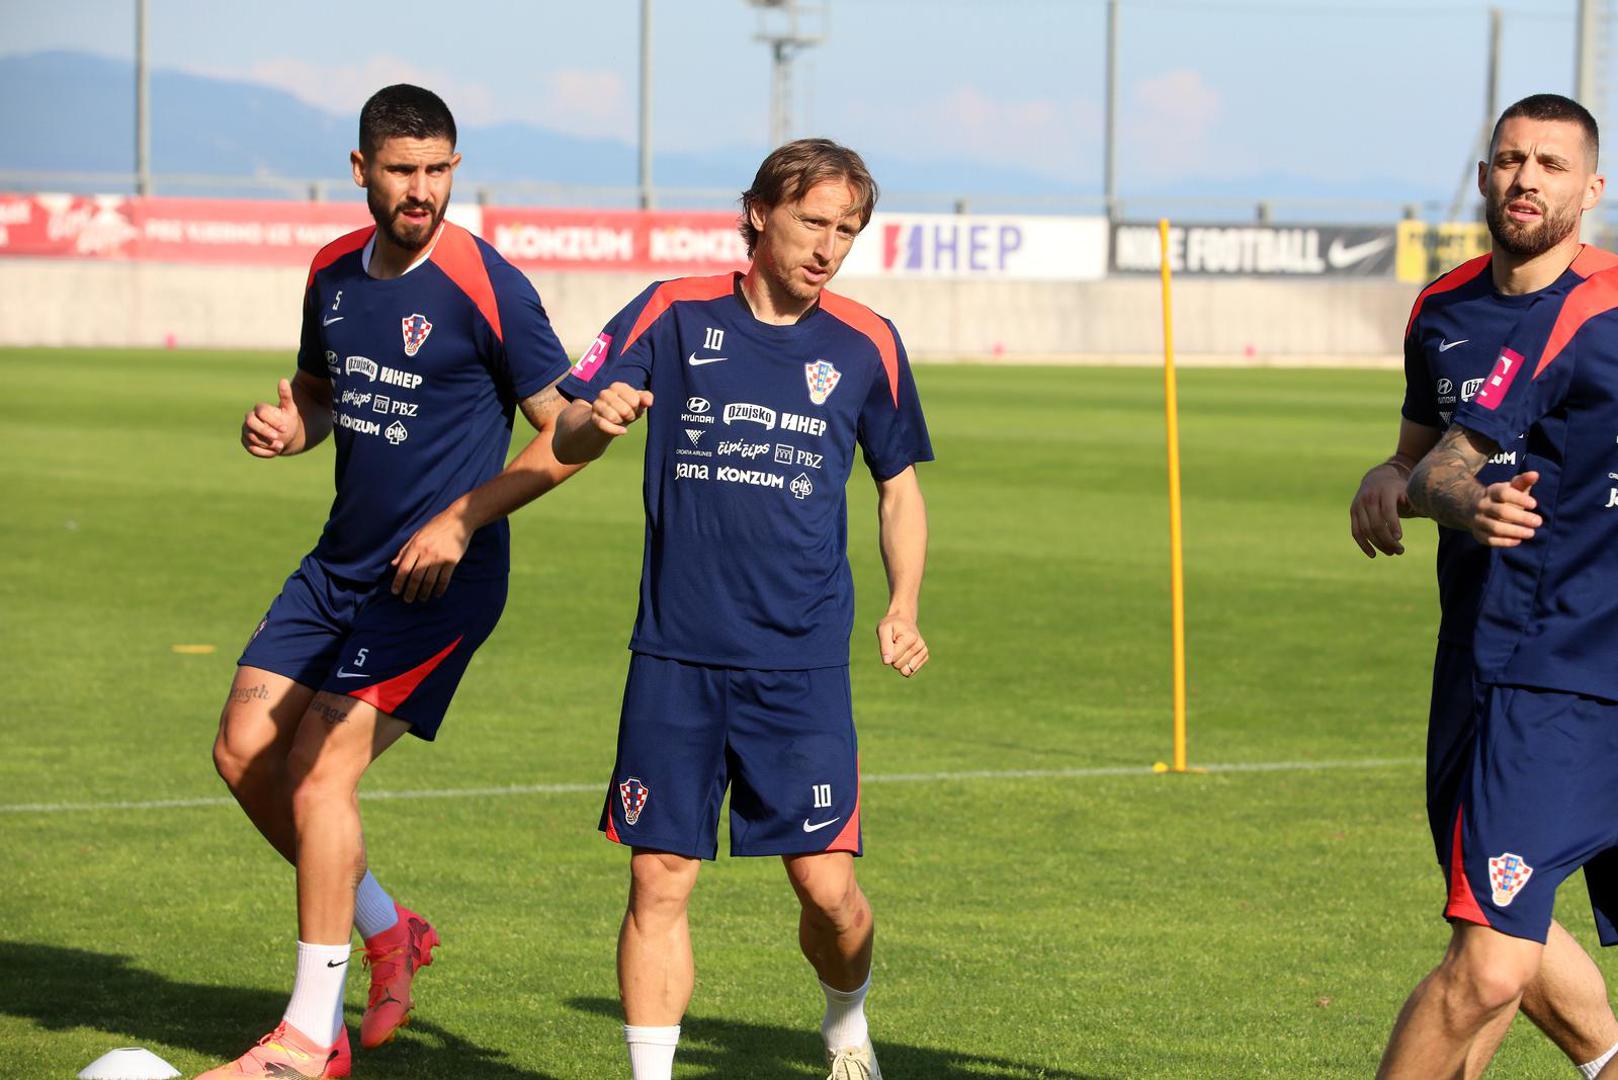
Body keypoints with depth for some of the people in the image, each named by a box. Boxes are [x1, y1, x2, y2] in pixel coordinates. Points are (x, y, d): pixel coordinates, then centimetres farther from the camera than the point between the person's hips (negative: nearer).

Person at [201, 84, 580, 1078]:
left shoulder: (487, 288, -14)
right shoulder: (334, 274, 6)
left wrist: (461, 519, -19)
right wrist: (286, 426, 0)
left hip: (439, 577, -8)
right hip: (340, 564, 8)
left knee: (320, 770, -14)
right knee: (244, 754, 4)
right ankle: (387, 930, 24)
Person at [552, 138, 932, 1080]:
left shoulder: (868, 346, 4)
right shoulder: (673, 314, 0)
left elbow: (899, 483, 17)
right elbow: (564, 440, -1)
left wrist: (903, 608, 3)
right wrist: (598, 418, -25)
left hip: (804, 661, 0)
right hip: (676, 656, 0)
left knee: (827, 888, -3)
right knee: (660, 880, -3)